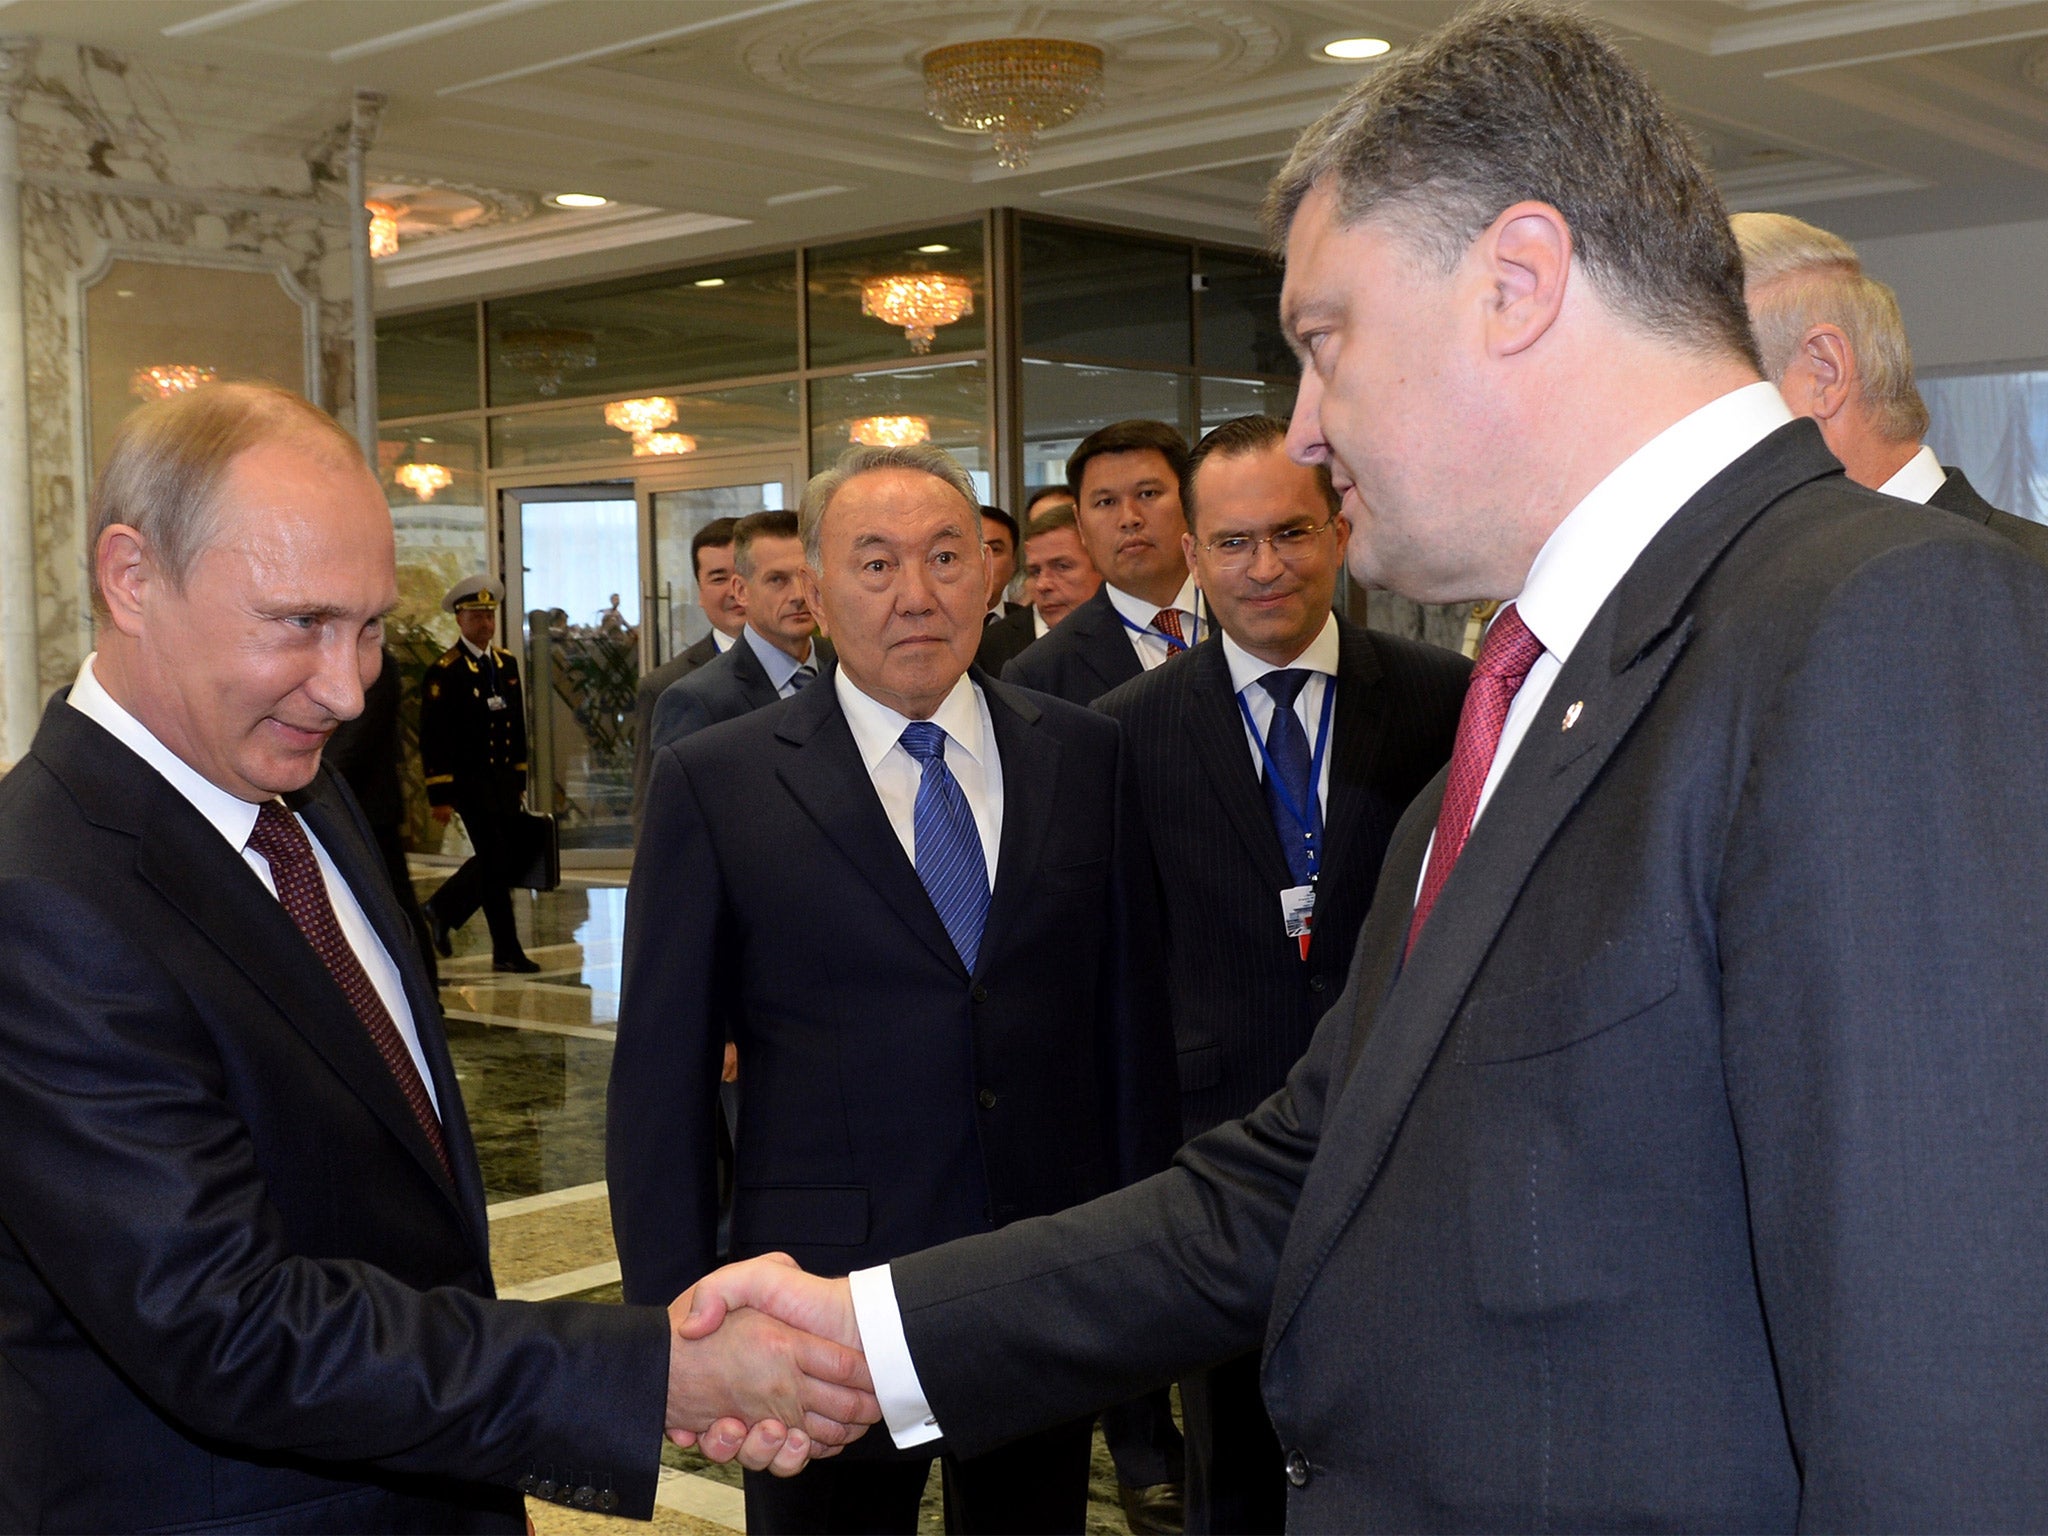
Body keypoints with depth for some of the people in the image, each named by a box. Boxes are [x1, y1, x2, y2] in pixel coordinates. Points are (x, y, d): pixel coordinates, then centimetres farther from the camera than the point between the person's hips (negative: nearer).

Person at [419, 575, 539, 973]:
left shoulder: (507, 663, 10)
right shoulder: (444, 671, -10)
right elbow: (432, 738, -11)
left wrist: (519, 780, 13)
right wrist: (440, 796, -15)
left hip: (504, 779, 7)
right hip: (469, 781, -7)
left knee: (513, 855, 8)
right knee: (495, 861, -6)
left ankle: (443, 909, 27)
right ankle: (506, 952, 4)